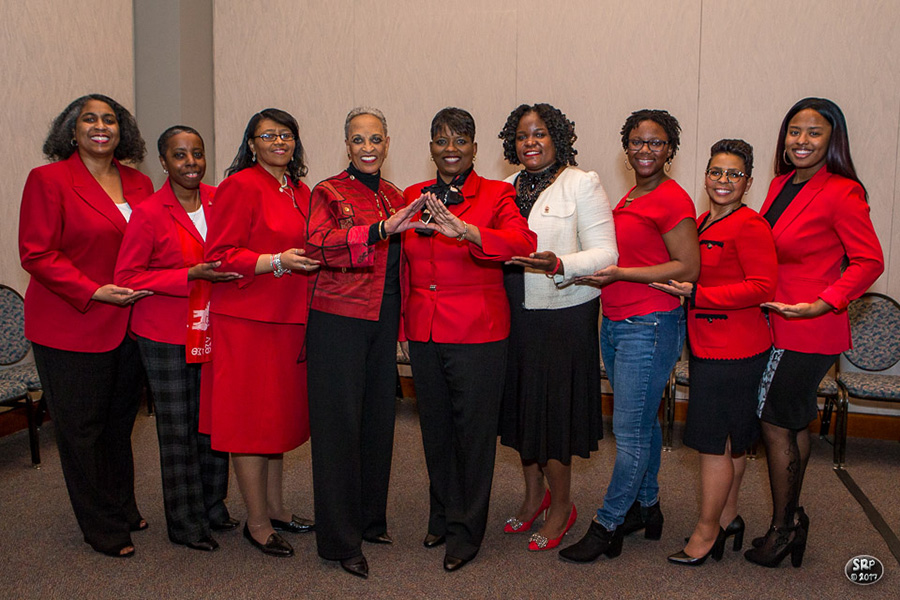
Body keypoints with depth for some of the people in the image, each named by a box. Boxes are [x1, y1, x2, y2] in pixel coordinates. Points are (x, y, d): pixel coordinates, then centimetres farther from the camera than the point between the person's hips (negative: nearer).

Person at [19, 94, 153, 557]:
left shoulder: (139, 184, 9)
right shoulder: (49, 179, -7)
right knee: (81, 428, 6)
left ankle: (123, 510, 32)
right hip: (70, 329, -5)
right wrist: (94, 292, -18)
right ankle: (102, 530, 20)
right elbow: (36, 253, -11)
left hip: (128, 324, 5)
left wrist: (145, 287, -1)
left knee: (120, 421, 15)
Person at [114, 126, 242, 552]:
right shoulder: (148, 213, -9)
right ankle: (185, 523, 20)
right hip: (166, 335, -4)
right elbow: (126, 277, -10)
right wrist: (191, 275, -18)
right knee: (177, 429, 5)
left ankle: (213, 507, 29)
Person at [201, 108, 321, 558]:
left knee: (279, 413, 15)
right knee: (252, 418, -1)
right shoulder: (241, 186, -9)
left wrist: (310, 260, 9)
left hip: (288, 318, 8)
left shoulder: (300, 192, 15)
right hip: (246, 320, -8)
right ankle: (257, 522, 11)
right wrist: (276, 261, -24)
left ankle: (275, 507, 28)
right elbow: (220, 256, -14)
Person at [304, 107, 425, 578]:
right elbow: (319, 244, -23)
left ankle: (371, 520, 28)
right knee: (340, 420, -2)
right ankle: (340, 539, 8)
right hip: (339, 319, -5)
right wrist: (381, 229, -34)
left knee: (379, 416, 11)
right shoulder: (329, 192, -3)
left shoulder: (394, 196, 15)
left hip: (384, 319, 6)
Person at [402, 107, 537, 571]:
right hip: (424, 333, 5)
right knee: (435, 429, 15)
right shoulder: (413, 196, 10)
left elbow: (524, 243, -23)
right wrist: (404, 319, 12)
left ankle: (467, 532, 21)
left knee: (473, 432, 4)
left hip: (477, 334, -4)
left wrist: (466, 231, -38)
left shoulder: (496, 195, -4)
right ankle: (442, 518, 34)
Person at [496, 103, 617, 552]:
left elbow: (605, 253, -13)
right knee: (521, 400, 12)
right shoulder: (508, 188, 13)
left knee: (554, 403, -1)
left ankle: (561, 505, 18)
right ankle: (533, 494, 32)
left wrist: (559, 264, -28)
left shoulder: (582, 184, -6)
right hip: (515, 313, 6)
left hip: (564, 314, -6)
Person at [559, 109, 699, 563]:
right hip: (615, 323, 9)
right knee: (643, 422, 18)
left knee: (630, 430, -1)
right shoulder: (630, 198, 15)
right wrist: (598, 270, 10)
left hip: (649, 325, -9)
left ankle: (606, 526, 9)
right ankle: (646, 508, 31)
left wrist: (617, 274, -18)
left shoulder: (672, 199, -11)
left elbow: (688, 268, -15)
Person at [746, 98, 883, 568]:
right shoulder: (781, 184, 9)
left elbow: (869, 261, -14)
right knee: (792, 423, 16)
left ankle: (783, 528, 17)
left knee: (775, 422, 0)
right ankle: (791, 519, 31)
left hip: (807, 331, -7)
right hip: (776, 324, 8)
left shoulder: (842, 193, -14)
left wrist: (821, 304, -23)